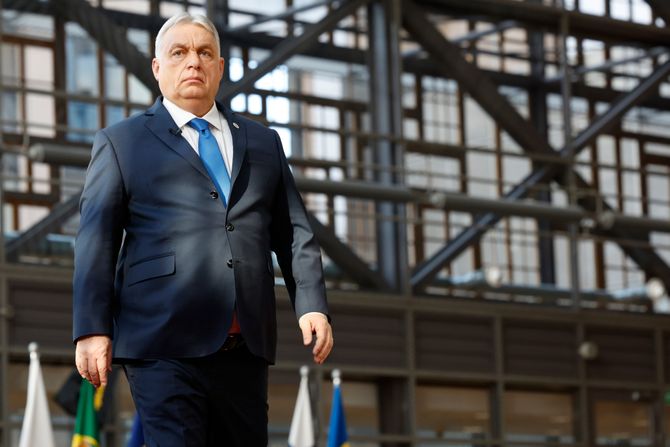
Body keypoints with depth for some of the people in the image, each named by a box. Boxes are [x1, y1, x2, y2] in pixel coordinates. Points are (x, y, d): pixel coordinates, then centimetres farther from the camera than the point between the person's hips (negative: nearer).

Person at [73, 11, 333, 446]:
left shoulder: (263, 143, 20)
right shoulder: (122, 142, 10)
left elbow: (294, 233, 17)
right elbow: (96, 241, 3)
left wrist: (312, 304, 3)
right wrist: (94, 330, -6)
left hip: (246, 345, 4)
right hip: (164, 344, -4)